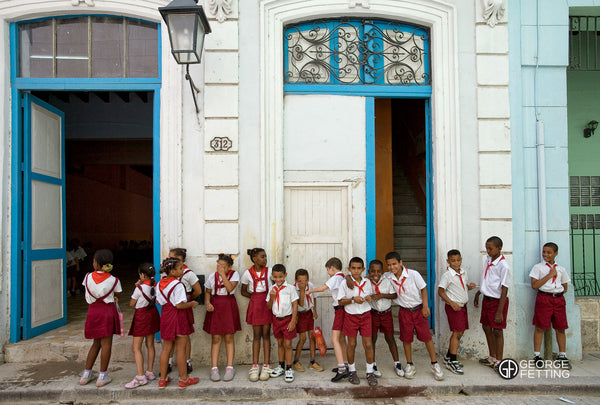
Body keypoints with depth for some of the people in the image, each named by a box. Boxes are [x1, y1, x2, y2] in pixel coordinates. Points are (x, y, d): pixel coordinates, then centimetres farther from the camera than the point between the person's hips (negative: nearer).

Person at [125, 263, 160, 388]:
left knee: (136, 347, -2)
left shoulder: (140, 288, -18)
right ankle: (150, 372, 23)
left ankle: (140, 377, -5)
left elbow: (132, 304, -6)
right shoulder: (155, 285, -1)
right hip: (152, 313, 7)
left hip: (142, 316, -7)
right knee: (150, 345, 15)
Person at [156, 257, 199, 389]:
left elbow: (159, 301, 11)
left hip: (165, 317, 7)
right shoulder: (178, 285, -19)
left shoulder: (160, 283, 4)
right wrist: (191, 303, -8)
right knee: (180, 349, 3)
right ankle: (184, 379, 13)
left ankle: (163, 379, 23)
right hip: (178, 318, -7)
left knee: (166, 348, 15)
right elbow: (179, 305, -22)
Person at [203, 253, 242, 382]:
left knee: (229, 337, 3)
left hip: (229, 307, -1)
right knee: (216, 338, 1)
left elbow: (230, 288, -16)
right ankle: (214, 368, 6)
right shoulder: (212, 276, 4)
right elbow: (207, 292, 12)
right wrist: (207, 303, -5)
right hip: (215, 306, 1)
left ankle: (229, 368, 10)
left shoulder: (234, 274, -2)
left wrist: (223, 275, -16)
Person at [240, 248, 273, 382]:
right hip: (255, 305, 0)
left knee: (266, 334, 3)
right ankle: (255, 367, 10)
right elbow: (243, 291, 9)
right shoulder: (248, 273, -1)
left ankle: (266, 366, 8)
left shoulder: (269, 271, -1)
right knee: (256, 335, 3)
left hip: (267, 303, 0)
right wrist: (254, 296, -3)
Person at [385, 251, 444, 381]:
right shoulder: (389, 278, -9)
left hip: (419, 309, -2)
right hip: (404, 311, 2)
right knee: (406, 339, 7)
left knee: (427, 337, 1)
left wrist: (425, 306, -8)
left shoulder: (413, 274, -17)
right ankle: (409, 365, 24)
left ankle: (435, 365, 17)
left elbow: (423, 288, -6)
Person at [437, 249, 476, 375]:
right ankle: (452, 362, 0)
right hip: (453, 307, -8)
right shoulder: (447, 275, -16)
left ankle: (448, 356, 27)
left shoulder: (463, 273, 7)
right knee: (457, 333, -8)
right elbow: (440, 291, -15)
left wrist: (470, 286, -3)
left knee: (460, 332, 13)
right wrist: (452, 303, -22)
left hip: (462, 306, 8)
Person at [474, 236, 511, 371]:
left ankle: (499, 361, 15)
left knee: (497, 331, 1)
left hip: (498, 300, -8)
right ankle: (492, 357, 32)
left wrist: (499, 311, -20)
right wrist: (478, 294, 21)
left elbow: (504, 290, -20)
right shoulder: (488, 260, 4)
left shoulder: (503, 266, -20)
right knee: (486, 327, 16)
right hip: (486, 299, 8)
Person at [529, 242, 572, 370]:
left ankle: (562, 356, 19)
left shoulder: (561, 269, 13)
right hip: (543, 298, -3)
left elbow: (565, 288, 17)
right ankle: (536, 356, 5)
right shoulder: (538, 267, 3)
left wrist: (556, 292, 0)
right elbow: (534, 285, -8)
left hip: (559, 298, 3)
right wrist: (549, 275, -9)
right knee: (540, 327, -3)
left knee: (560, 328, 6)